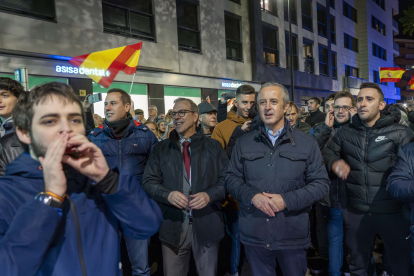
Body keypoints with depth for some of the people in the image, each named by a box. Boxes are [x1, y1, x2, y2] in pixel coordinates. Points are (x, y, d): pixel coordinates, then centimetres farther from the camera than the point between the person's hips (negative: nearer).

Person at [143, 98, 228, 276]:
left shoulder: (213, 146, 4)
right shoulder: (161, 148, 7)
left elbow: (226, 179, 1)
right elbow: (149, 182, 2)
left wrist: (209, 195, -18)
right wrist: (168, 194, -17)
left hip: (206, 225, 0)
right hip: (173, 226, 1)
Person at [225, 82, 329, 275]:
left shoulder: (307, 143, -1)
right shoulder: (244, 142, 3)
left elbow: (321, 183, -3)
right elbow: (232, 179, 4)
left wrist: (287, 200, -17)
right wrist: (252, 196, -16)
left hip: (293, 235, -1)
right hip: (254, 234, 1)